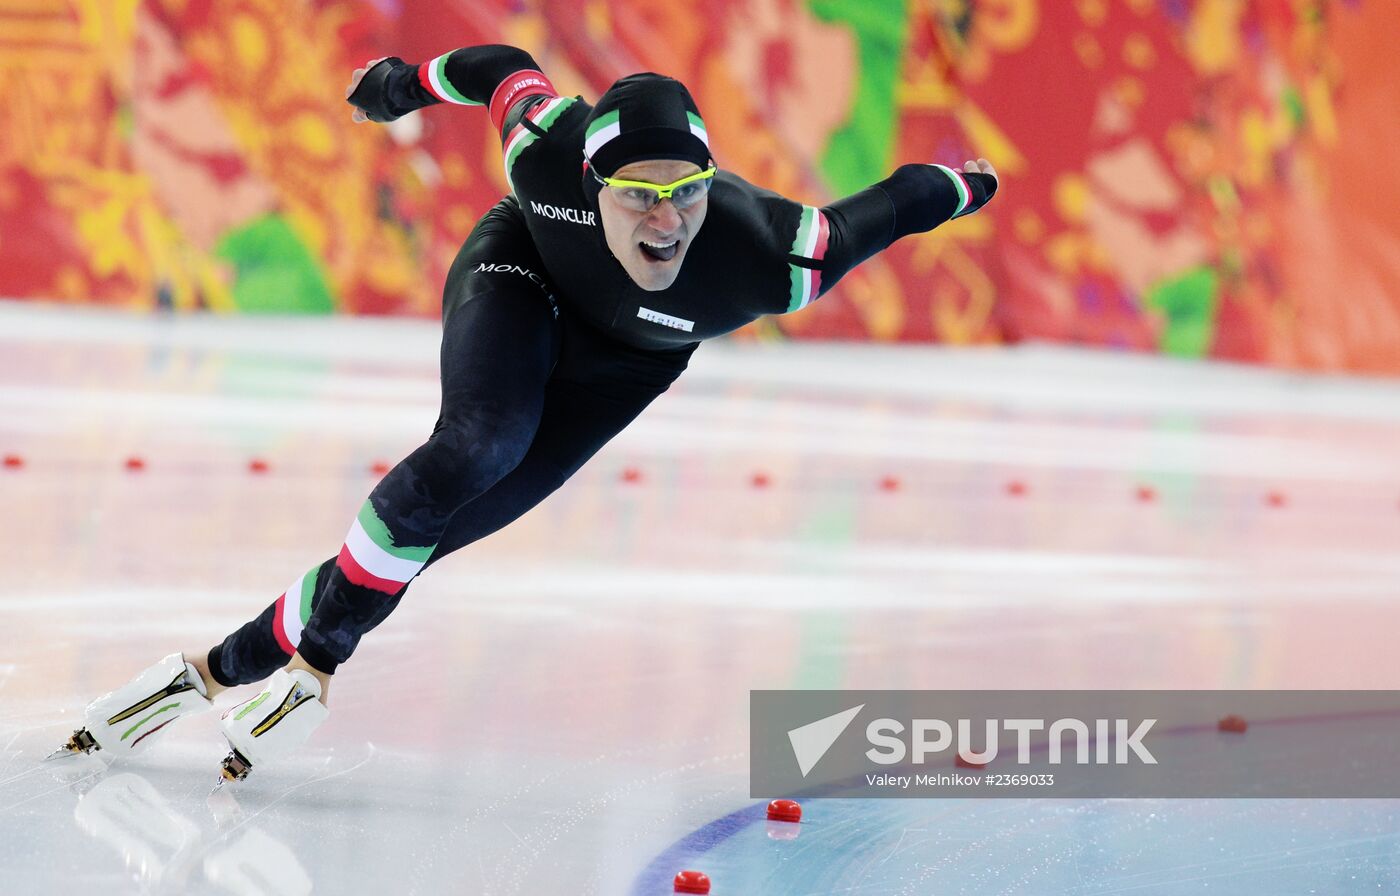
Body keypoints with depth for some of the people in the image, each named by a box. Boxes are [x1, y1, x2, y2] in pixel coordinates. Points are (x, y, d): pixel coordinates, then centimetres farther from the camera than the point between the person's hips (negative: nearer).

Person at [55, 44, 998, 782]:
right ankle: (319, 652, -13)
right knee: (478, 447, -31)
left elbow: (882, 211, -25)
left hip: (626, 355, 1)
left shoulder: (764, 258, -42)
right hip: (522, 274, -1)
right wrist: (415, 80, 4)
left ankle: (230, 665, 2)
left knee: (450, 526, -9)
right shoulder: (551, 154, -38)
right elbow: (509, 69, -16)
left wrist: (957, 188, -4)